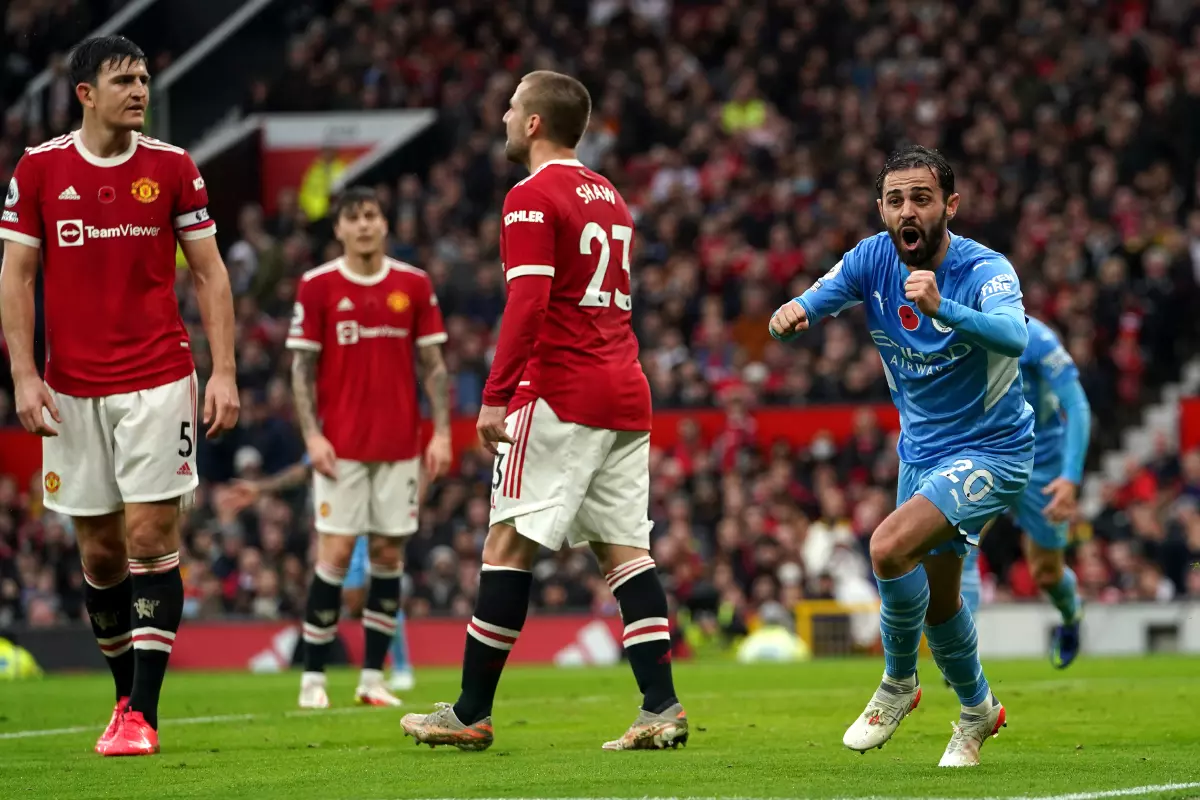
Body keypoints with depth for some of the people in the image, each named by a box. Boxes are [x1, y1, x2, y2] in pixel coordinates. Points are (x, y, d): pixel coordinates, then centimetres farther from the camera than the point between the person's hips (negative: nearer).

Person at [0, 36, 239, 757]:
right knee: (99, 551, 6)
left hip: (158, 381, -1)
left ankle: (142, 714, -9)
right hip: (73, 387, 1)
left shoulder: (173, 167, 1)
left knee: (151, 537, -9)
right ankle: (127, 692, 23)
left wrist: (224, 370, -4)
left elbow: (210, 273, 4)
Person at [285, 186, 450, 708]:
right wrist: (311, 435, -9)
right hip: (341, 445, -2)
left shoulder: (414, 285, 5)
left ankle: (373, 677, 8)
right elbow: (301, 366, 0)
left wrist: (442, 432, 0)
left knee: (389, 554, 2)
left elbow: (433, 365, 8)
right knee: (336, 553, -7)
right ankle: (312, 678, 0)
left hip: (400, 445, 3)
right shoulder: (317, 286, -1)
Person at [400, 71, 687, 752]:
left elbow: (527, 306, -17)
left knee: (510, 544, -4)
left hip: (561, 396, -8)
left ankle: (471, 714, -2)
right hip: (627, 391, 8)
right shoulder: (610, 196, 19)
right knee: (626, 547, 6)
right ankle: (662, 707, -3)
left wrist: (495, 397, -17)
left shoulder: (533, 199, -8)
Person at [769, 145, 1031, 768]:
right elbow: (807, 307, -13)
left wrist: (941, 307, -61)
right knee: (935, 597, 16)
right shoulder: (873, 260, -8)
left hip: (990, 450, -7)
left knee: (890, 546, -26)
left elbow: (1013, 336, -43)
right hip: (921, 450, 7)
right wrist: (790, 314, -38)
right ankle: (977, 710, 42)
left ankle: (898, 682, -2)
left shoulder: (985, 271, -24)